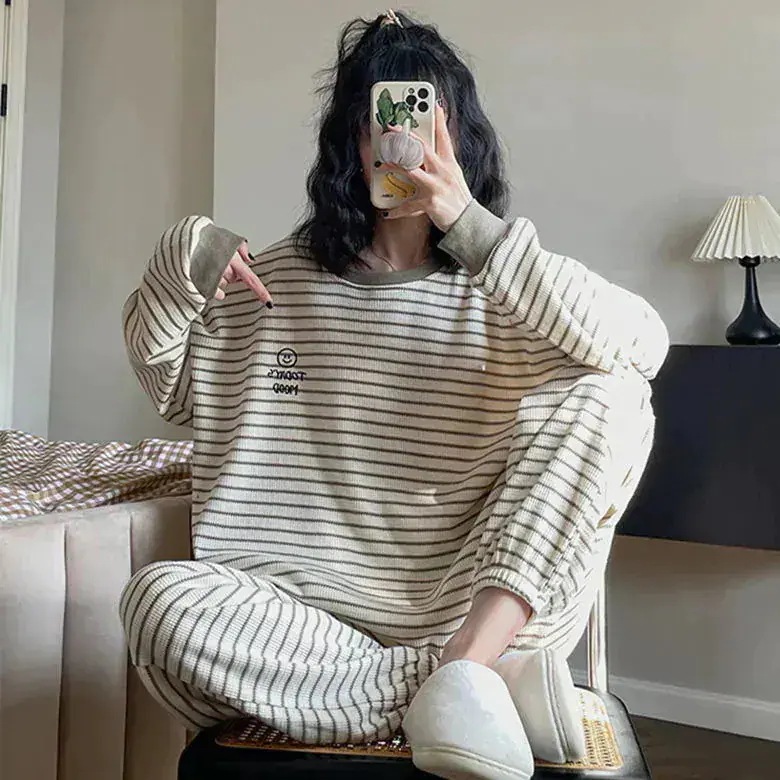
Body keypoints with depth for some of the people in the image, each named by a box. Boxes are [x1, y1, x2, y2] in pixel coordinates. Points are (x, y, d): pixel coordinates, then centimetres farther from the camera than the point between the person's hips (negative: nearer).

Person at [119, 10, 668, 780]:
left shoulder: (501, 283, 2)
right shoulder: (278, 279, 9)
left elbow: (644, 344, -16)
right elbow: (167, 382, 19)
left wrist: (474, 228, -25)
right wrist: (176, 265, -1)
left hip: (485, 612, -1)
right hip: (318, 613, 2)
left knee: (607, 391, -18)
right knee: (158, 598, -27)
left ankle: (469, 664, -28)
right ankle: (487, 683, -21)